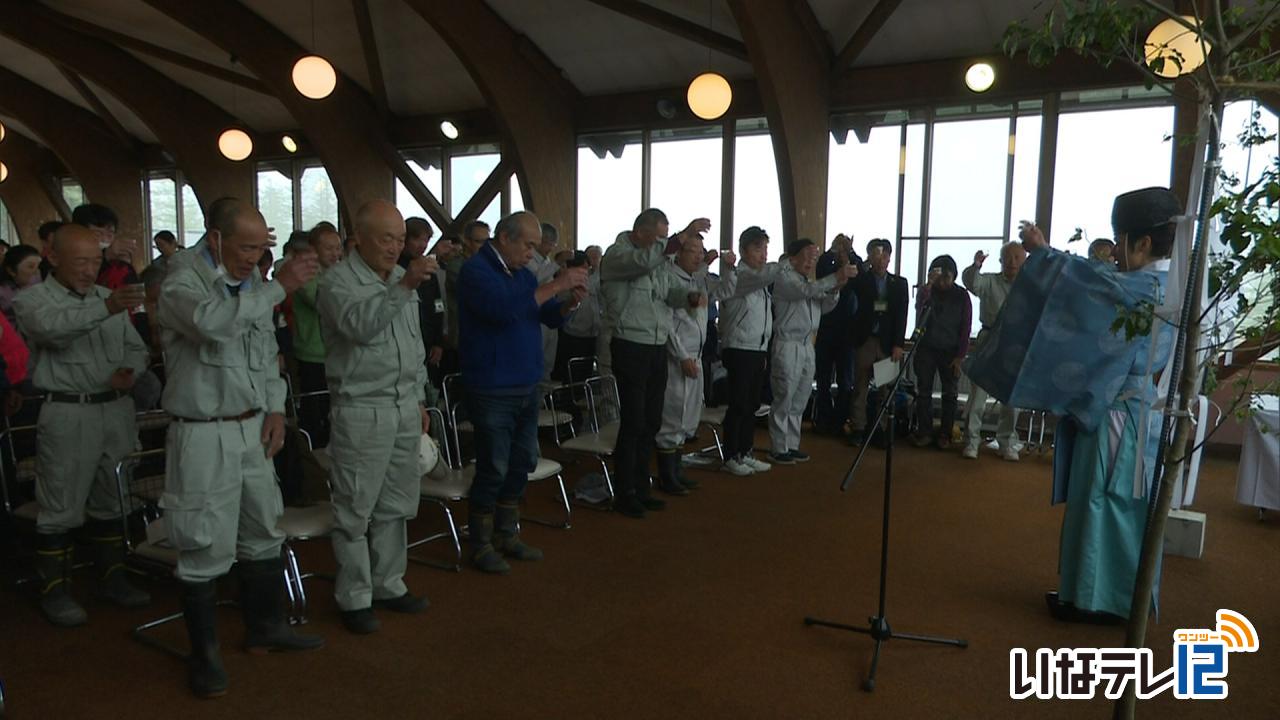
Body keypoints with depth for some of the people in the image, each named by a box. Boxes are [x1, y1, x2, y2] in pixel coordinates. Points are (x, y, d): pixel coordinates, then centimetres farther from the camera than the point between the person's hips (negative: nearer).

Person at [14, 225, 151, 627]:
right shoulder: (33, 300, -4)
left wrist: (130, 371, -6)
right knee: (61, 509, 1)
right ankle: (54, 591, 14)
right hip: (67, 414, -5)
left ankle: (112, 579, 26)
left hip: (117, 410, 5)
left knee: (111, 502, 14)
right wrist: (106, 309, -44)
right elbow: (52, 326, -27)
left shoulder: (109, 297, 13)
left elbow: (136, 347, 17)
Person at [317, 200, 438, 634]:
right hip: (361, 412, -7)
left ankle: (388, 585, 28)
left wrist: (419, 399, 19)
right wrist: (404, 288, -37)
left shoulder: (402, 278, 14)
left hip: (405, 409, 7)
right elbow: (360, 325, -30)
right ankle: (354, 598, 14)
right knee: (356, 510, 2)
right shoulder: (339, 281, -9)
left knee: (396, 507, 15)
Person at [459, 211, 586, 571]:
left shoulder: (522, 273, 12)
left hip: (527, 387, 8)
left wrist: (570, 302, -6)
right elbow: (504, 308, -29)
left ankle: (506, 535, 27)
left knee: (522, 463, 13)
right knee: (493, 469, -2)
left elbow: (550, 317, 16)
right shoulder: (476, 270, -12)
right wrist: (555, 285, -26)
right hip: (492, 390, -8)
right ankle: (481, 544, 14)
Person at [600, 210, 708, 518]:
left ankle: (640, 488, 22)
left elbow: (668, 292, 18)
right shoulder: (616, 255, -8)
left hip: (658, 348, 8)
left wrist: (690, 296, -4)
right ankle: (624, 493, 5)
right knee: (633, 423, -5)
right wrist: (683, 235, -32)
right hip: (631, 346, -8)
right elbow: (644, 260, -28)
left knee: (651, 423, 11)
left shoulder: (656, 261, 18)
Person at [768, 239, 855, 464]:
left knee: (799, 402, 11)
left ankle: (792, 445, 19)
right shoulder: (785, 278, -7)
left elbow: (825, 307, 14)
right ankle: (779, 449, 2)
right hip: (788, 345, -8)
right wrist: (836, 277, -31)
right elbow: (807, 291, -24)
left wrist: (835, 289, -5)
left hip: (807, 345, 8)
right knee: (783, 400, -4)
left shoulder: (810, 281, 19)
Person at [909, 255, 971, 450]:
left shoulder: (961, 295, 0)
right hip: (926, 348, 1)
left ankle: (945, 434, 5)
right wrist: (930, 284, -29)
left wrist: (960, 356, -6)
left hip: (950, 351, -1)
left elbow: (965, 327, -1)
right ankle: (924, 432, 5)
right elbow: (920, 308, -20)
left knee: (950, 394, 0)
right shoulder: (926, 291, 3)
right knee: (923, 392, 0)